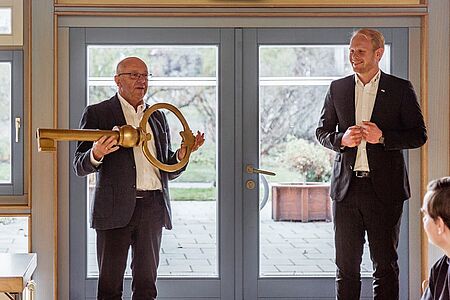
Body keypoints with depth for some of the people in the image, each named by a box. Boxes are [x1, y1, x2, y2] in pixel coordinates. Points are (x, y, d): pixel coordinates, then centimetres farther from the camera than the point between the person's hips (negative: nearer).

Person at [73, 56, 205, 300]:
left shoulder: (158, 117, 18)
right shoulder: (97, 114, 4)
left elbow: (169, 171, 19)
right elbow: (80, 167, 0)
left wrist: (183, 152, 0)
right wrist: (96, 154, -21)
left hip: (153, 207, 4)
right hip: (116, 207, -4)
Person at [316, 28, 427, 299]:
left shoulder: (400, 89, 1)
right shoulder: (338, 88, 10)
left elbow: (419, 135, 0)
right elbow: (322, 131, 14)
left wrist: (383, 137, -15)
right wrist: (342, 139, -8)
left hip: (385, 188, -2)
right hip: (346, 186, 3)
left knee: (386, 264, 4)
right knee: (346, 265, 7)